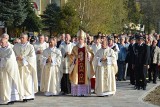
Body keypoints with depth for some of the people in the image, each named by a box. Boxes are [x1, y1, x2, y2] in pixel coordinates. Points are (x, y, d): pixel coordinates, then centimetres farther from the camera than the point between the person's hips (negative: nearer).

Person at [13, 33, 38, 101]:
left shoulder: (30, 47, 1)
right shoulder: (16, 46, 11)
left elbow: (32, 57, -7)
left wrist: (23, 58, -14)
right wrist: (17, 57, -13)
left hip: (27, 66, -2)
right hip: (18, 66, 2)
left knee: (27, 80, -2)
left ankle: (27, 95, 3)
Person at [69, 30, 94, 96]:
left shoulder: (87, 47, 8)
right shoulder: (75, 48, 9)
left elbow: (92, 55, 3)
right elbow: (71, 56, 7)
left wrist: (88, 53, -17)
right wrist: (75, 57, -13)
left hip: (85, 65, 0)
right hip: (77, 66, 0)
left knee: (85, 78, -4)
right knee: (76, 78, -5)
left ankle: (84, 92, 1)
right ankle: (77, 92, 0)